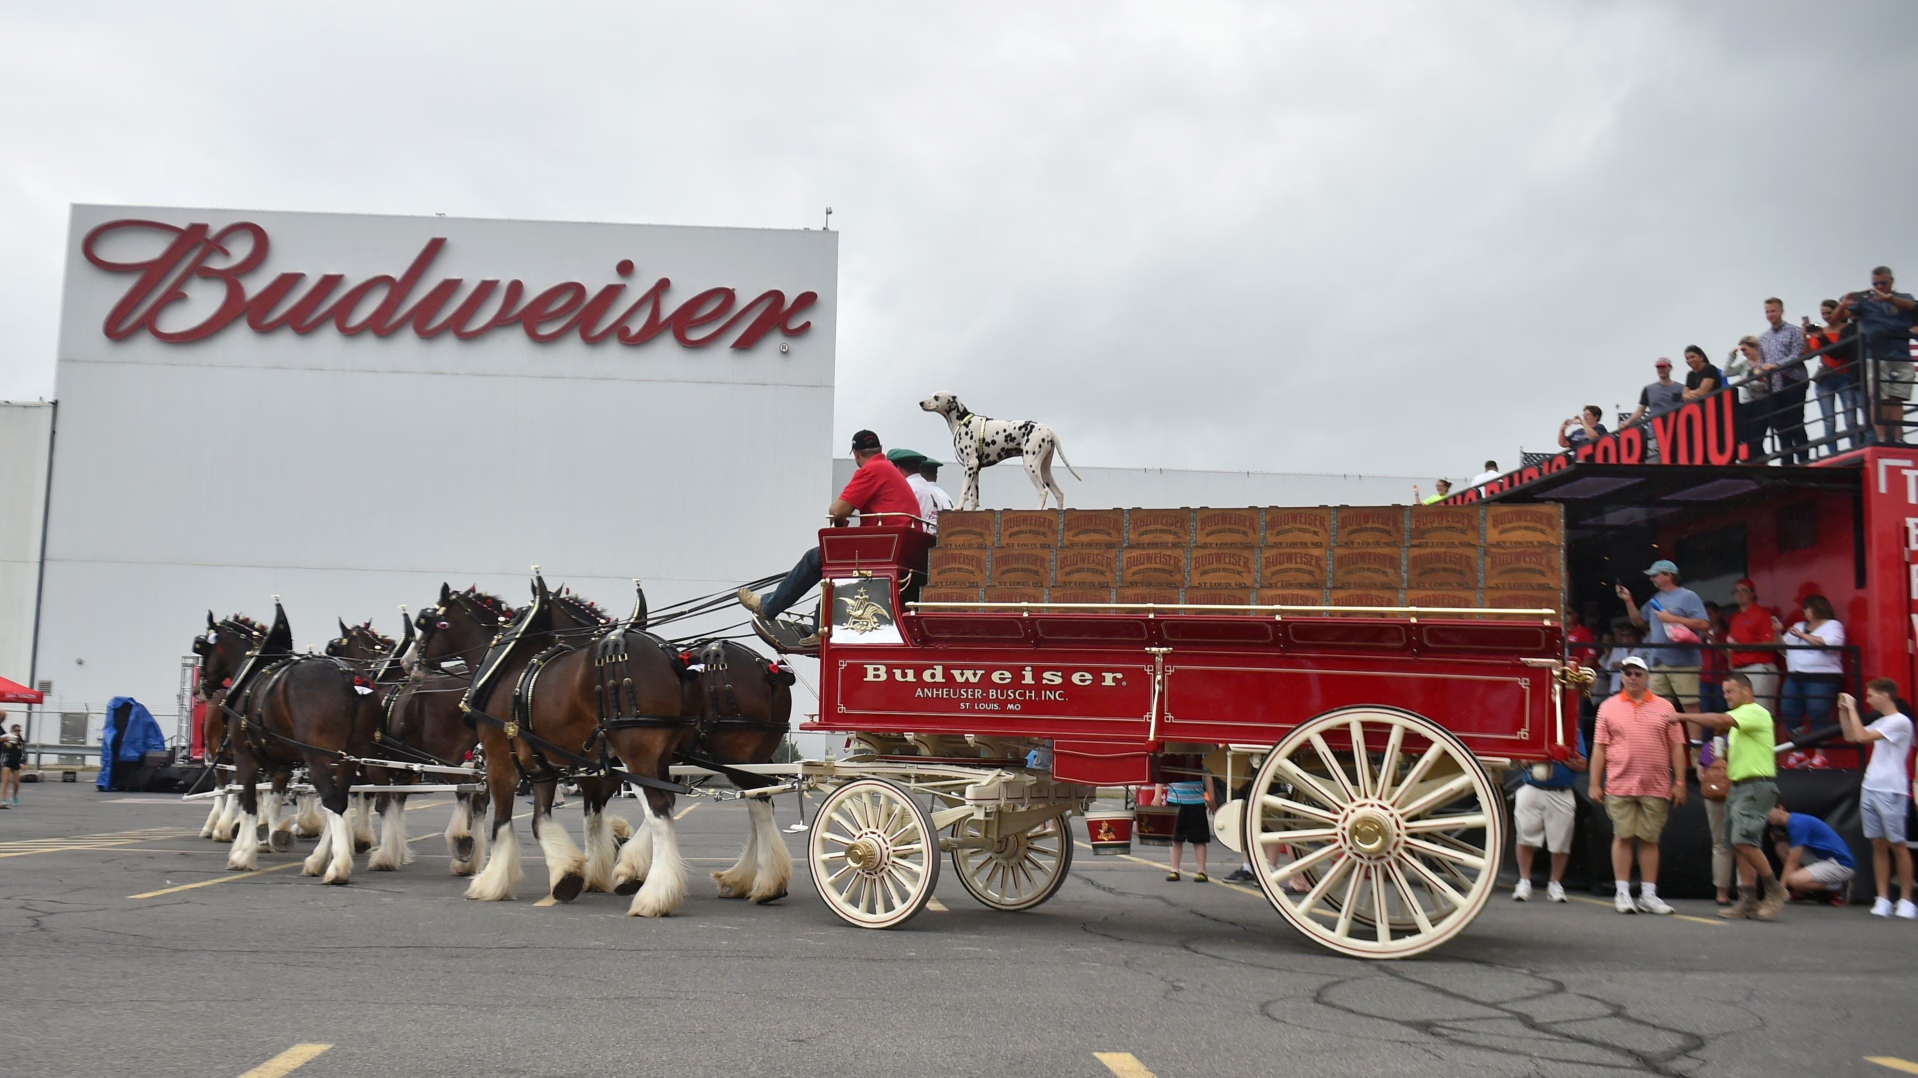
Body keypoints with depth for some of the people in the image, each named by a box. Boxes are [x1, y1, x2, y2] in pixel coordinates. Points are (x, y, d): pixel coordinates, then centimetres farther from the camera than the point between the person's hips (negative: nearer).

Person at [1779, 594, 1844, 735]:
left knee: (1818, 715, -14)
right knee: (1789, 713, 1)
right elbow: (1783, 648, 21)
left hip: (1821, 679, -6)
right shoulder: (1799, 626, 21)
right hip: (1794, 677, 6)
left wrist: (1802, 635, -12)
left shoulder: (1832, 625, 4)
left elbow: (1830, 643, -17)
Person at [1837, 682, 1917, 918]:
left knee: (1897, 845, -1)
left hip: (1891, 792, -8)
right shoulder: (1880, 722, 16)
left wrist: (1853, 708, -12)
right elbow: (1851, 737, 26)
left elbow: (1862, 737, -20)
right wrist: (1843, 711, 16)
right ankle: (1883, 899, 7)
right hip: (1870, 790, 8)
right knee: (1878, 845, 6)